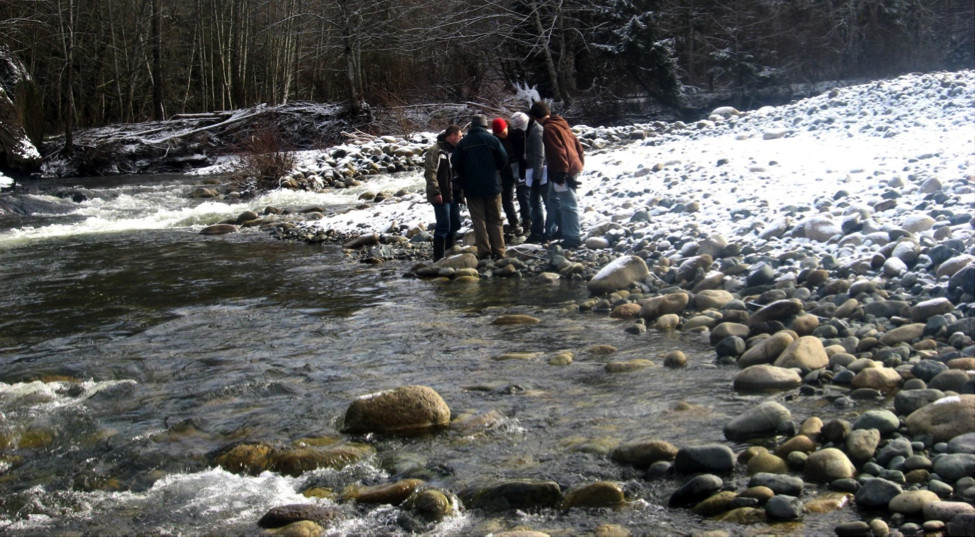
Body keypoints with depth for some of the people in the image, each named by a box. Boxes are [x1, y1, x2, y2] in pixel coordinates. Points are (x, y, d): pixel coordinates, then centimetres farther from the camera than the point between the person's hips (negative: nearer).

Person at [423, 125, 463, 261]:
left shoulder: (454, 151, 17)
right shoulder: (435, 151, -11)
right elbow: (430, 173, -17)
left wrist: (461, 192, 19)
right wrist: (436, 192, -22)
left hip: (454, 195, 9)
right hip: (441, 196, -9)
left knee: (455, 225, 13)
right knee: (443, 226, -8)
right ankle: (439, 258, -2)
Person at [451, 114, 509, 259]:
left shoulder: (463, 143, -1)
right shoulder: (492, 140, -2)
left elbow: (455, 164, -2)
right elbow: (504, 160, -3)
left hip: (472, 188, 0)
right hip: (492, 186, 0)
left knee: (479, 221, 4)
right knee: (495, 220, 8)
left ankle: (484, 252, 0)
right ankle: (498, 252, 4)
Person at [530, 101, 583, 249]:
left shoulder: (548, 129, -15)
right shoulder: (560, 123, 14)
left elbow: (557, 152, -21)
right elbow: (576, 143, 17)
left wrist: (561, 174, -21)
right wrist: (580, 162, 22)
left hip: (563, 172, -10)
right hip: (574, 166, 10)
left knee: (568, 204, -6)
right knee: (554, 198, 22)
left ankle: (573, 237, -3)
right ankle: (564, 230, 30)